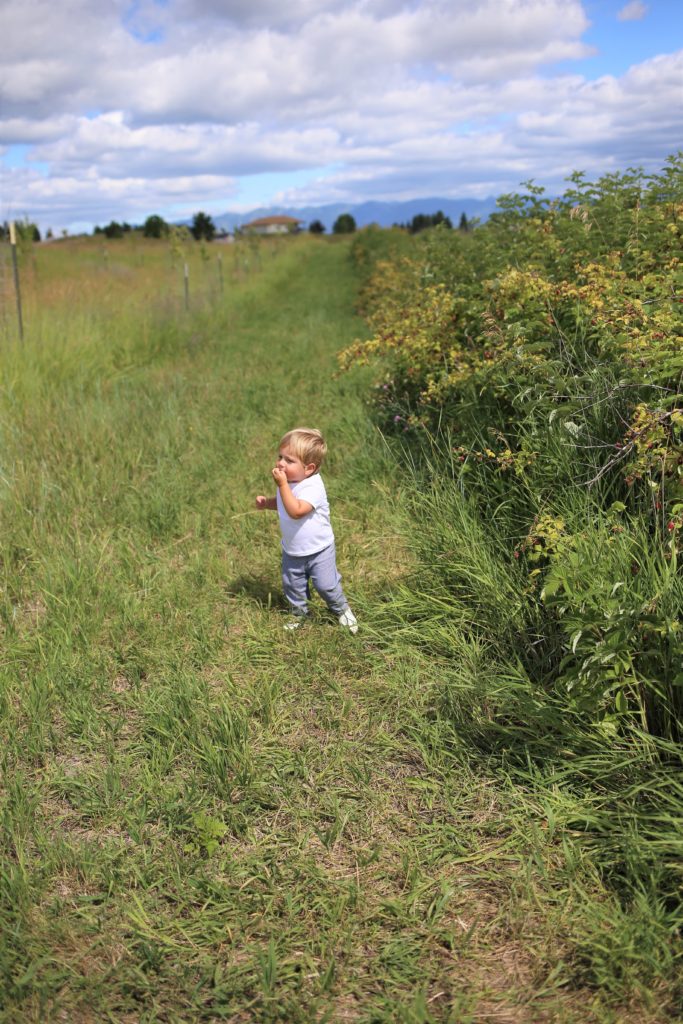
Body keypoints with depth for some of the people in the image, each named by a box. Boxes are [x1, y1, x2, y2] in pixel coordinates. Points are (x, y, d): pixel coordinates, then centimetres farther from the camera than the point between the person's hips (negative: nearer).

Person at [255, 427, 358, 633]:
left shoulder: (313, 487, -29)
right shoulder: (288, 482, -4)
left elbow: (296, 510, -41)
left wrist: (282, 484, -40)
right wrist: (266, 502, -4)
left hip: (318, 550, -7)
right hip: (292, 552, 7)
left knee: (326, 585, 3)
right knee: (292, 586, 18)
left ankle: (342, 610, 31)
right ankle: (299, 613, 43)